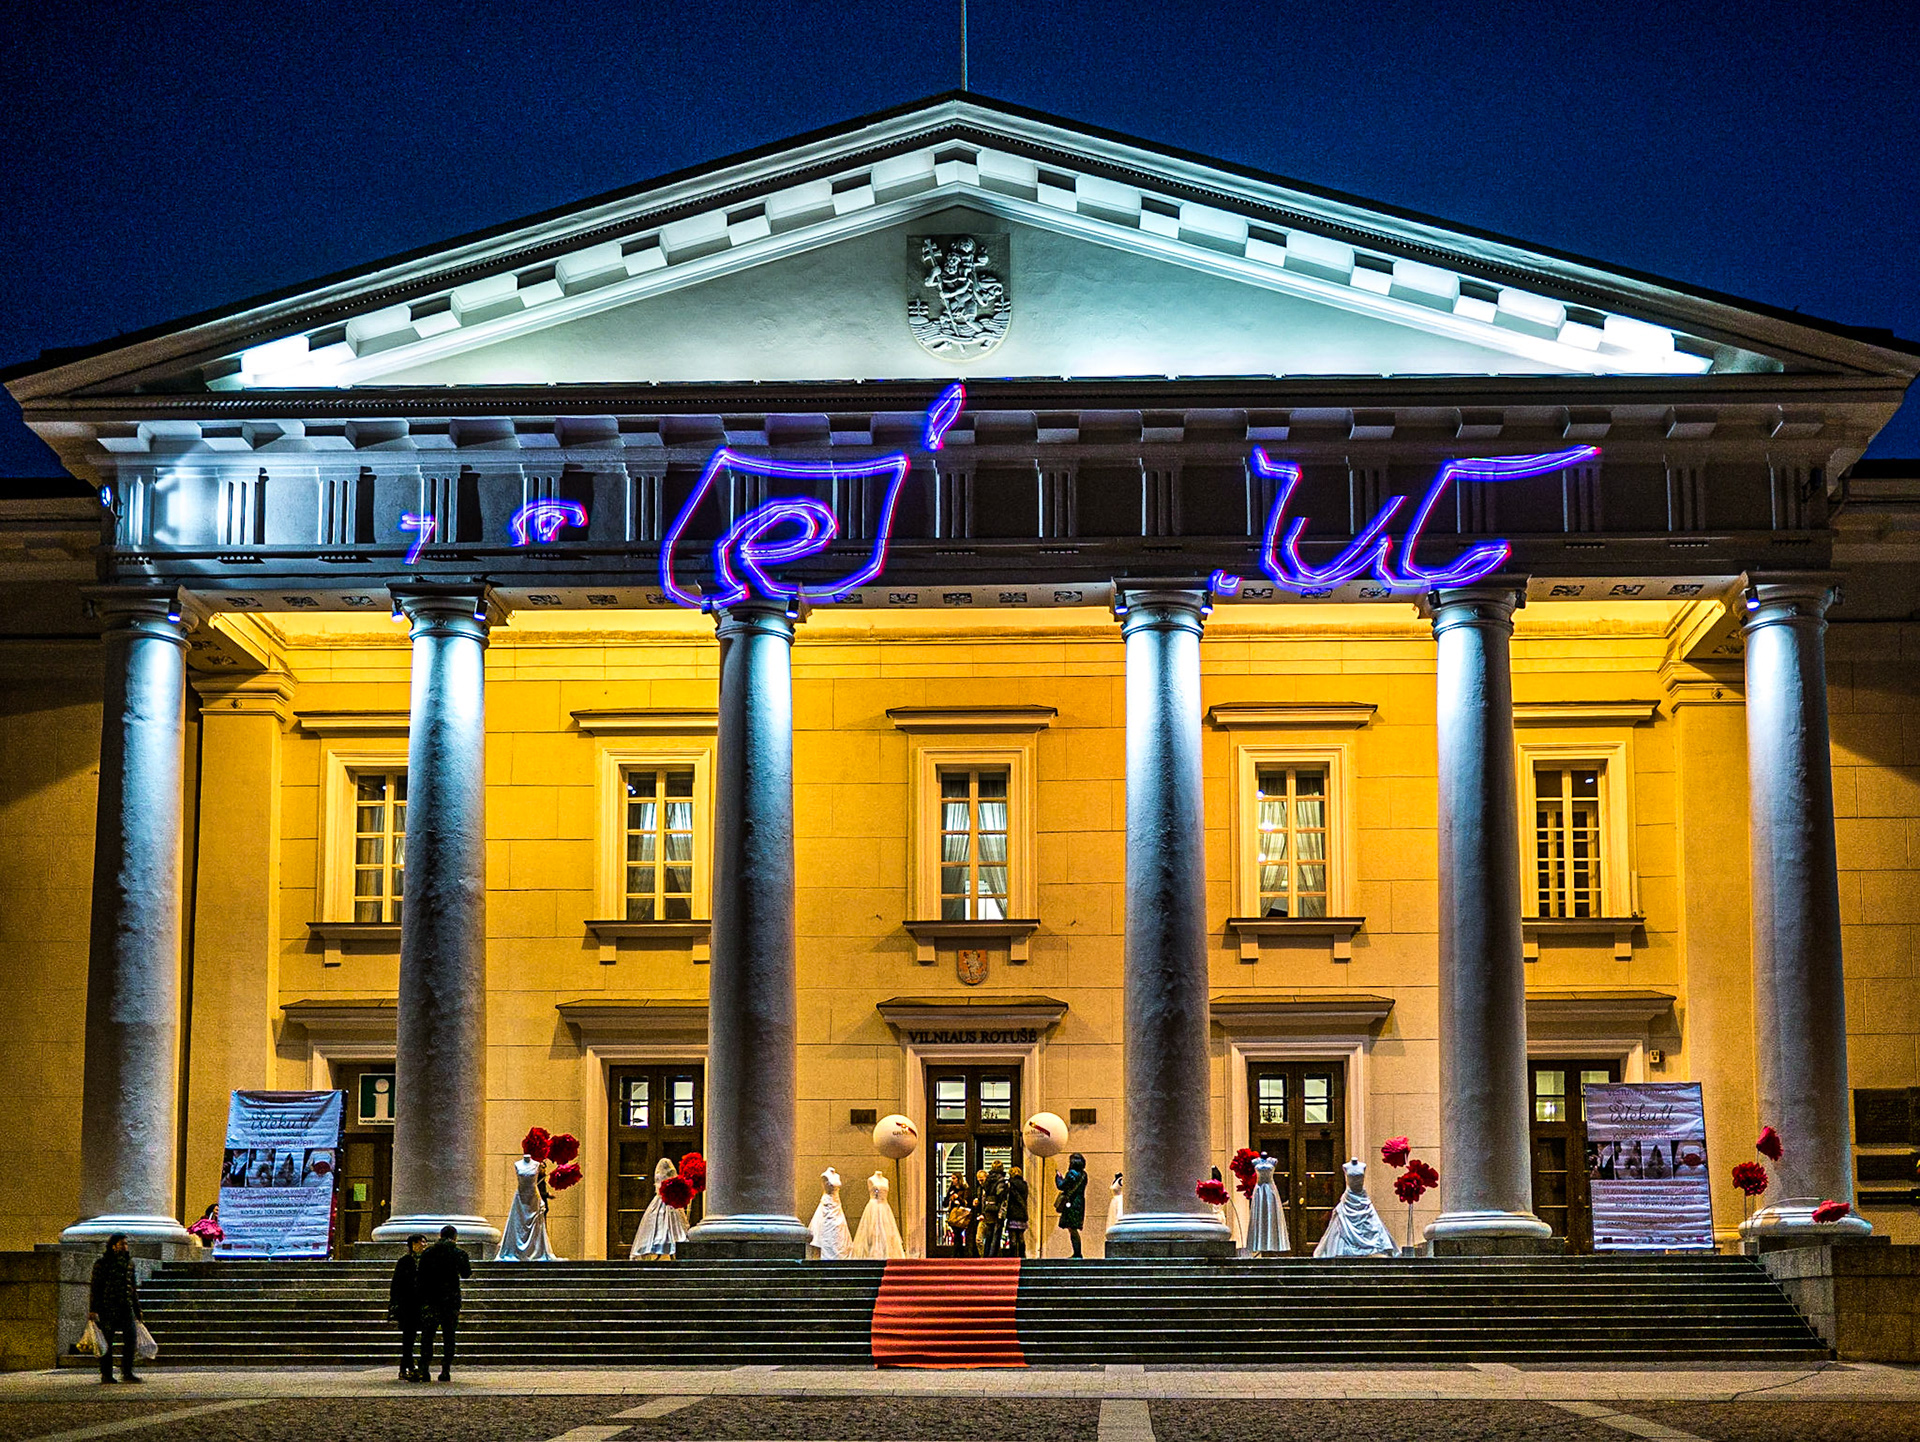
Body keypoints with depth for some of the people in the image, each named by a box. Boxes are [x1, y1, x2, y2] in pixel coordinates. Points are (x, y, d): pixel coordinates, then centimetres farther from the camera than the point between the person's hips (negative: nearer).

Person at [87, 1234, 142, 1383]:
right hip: (108, 1307, -5)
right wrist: (92, 1309, -12)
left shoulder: (129, 1262, 15)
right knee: (107, 1341, 0)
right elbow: (95, 1287, -5)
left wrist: (137, 1309, 21)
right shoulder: (102, 1263, -3)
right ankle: (106, 1375, 8)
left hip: (126, 1306, 5)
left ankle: (127, 1373, 1)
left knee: (130, 1337, -4)